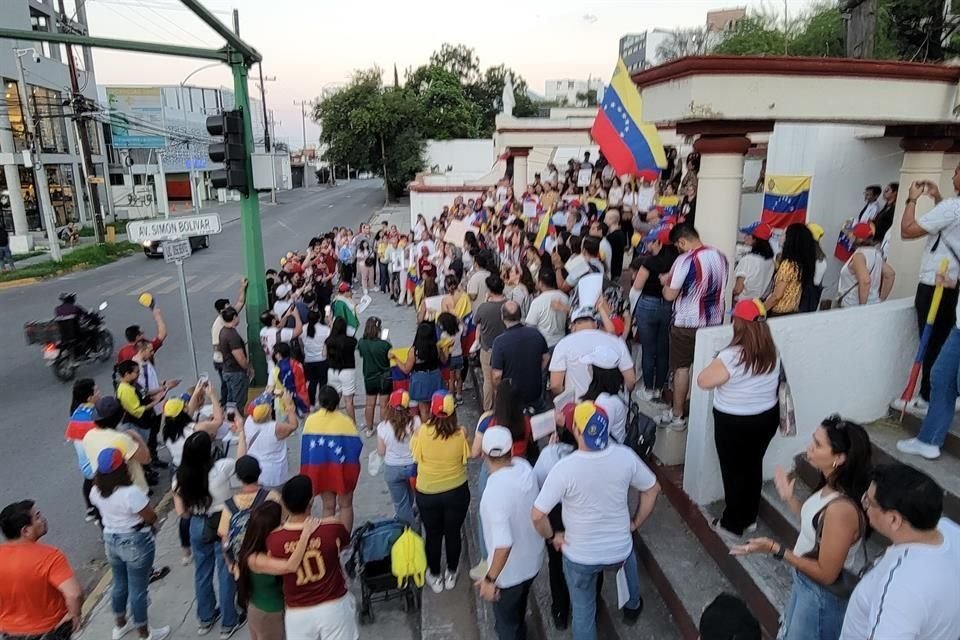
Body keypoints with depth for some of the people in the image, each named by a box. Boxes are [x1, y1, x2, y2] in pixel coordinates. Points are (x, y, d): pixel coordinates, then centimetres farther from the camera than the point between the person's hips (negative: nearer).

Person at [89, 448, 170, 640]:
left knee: (120, 584, 25)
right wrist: (144, 506, -1)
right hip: (136, 543, -6)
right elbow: (151, 518, -19)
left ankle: (120, 624, 45)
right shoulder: (131, 493, -30)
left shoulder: (96, 491, -8)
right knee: (138, 589, 8)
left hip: (110, 541, 7)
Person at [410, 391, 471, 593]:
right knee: (453, 533, 19)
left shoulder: (422, 432, -20)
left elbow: (416, 455, -5)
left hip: (427, 493, 0)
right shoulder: (460, 434, -18)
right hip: (456, 491, 0)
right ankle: (451, 574, 36)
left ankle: (435, 577, 35)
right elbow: (466, 457, -4)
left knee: (433, 535, 18)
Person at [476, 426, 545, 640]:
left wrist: (490, 578, -25)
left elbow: (503, 544, -35)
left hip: (509, 571, -7)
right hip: (532, 560, 7)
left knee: (506, 623, 20)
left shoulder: (495, 491, -35)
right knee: (518, 608, 35)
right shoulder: (525, 467, -16)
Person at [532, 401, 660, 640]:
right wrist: (635, 524, 10)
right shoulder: (625, 456, -18)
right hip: (619, 550, 3)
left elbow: (537, 515, -25)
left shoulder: (564, 468, -28)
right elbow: (653, 489, -2)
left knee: (583, 609, 23)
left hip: (579, 556, -3)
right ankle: (632, 607, 63)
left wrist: (552, 536, -5)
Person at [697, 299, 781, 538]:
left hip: (733, 423, -6)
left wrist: (718, 363, -5)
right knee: (753, 465, 21)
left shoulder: (732, 356, -27)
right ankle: (749, 517, 38)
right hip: (767, 417, 6)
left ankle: (732, 524, 25)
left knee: (733, 470, 11)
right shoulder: (772, 352, -5)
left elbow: (703, 381, -20)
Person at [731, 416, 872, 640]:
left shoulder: (842, 508, -35)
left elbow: (826, 573, -28)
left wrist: (775, 549, -29)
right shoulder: (831, 487, -8)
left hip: (823, 597, -8)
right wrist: (788, 498, 6)